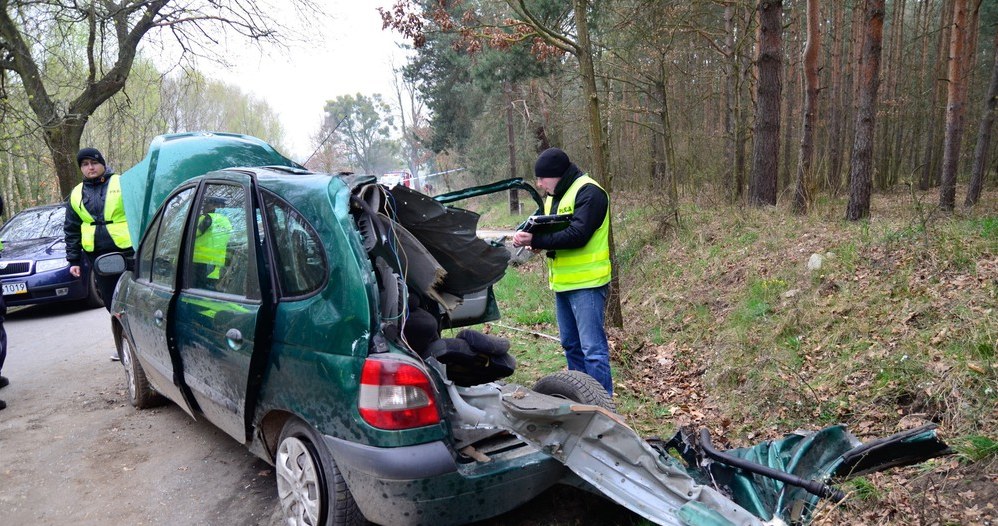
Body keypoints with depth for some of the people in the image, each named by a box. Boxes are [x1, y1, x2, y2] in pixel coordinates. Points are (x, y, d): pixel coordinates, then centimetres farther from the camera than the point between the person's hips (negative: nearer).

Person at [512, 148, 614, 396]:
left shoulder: (588, 192, -14)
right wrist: (529, 236, -6)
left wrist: (535, 240, -23)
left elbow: (577, 235, -24)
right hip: (562, 283, 9)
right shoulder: (553, 195, 15)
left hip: (587, 283, -9)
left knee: (593, 347, -8)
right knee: (571, 345, 16)